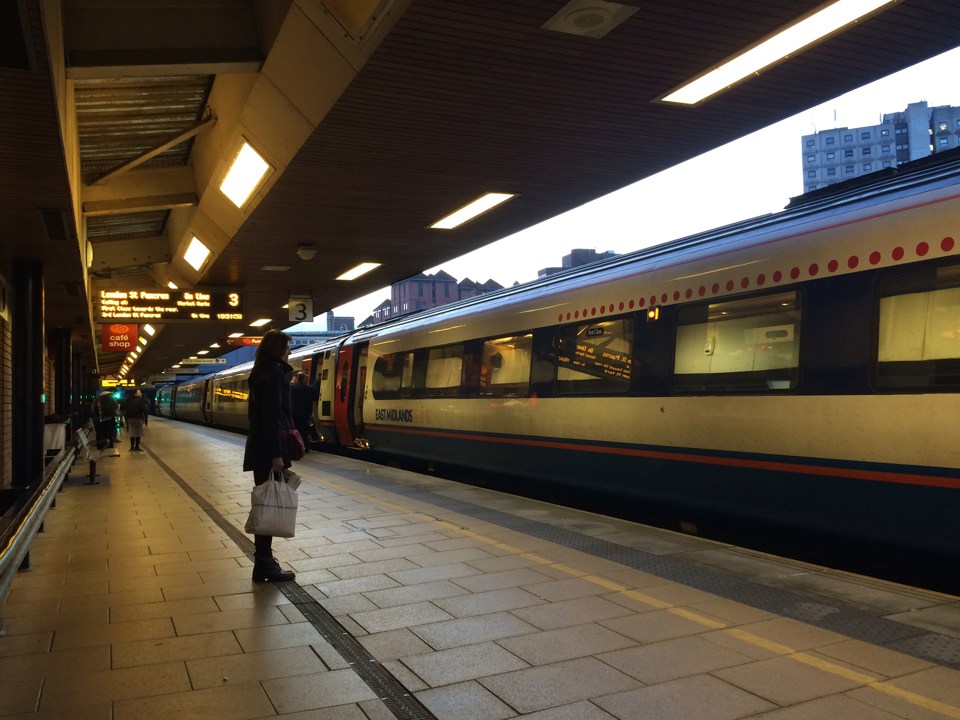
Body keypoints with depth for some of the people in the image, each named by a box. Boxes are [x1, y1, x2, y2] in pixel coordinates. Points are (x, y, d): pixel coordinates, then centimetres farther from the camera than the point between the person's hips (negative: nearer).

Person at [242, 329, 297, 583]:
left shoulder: (262, 373, 17)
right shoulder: (274, 373, -12)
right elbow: (272, 416, -20)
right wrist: (276, 454, -22)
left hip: (259, 447, 10)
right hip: (269, 448, -10)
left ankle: (263, 560, 21)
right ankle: (264, 565, -1)